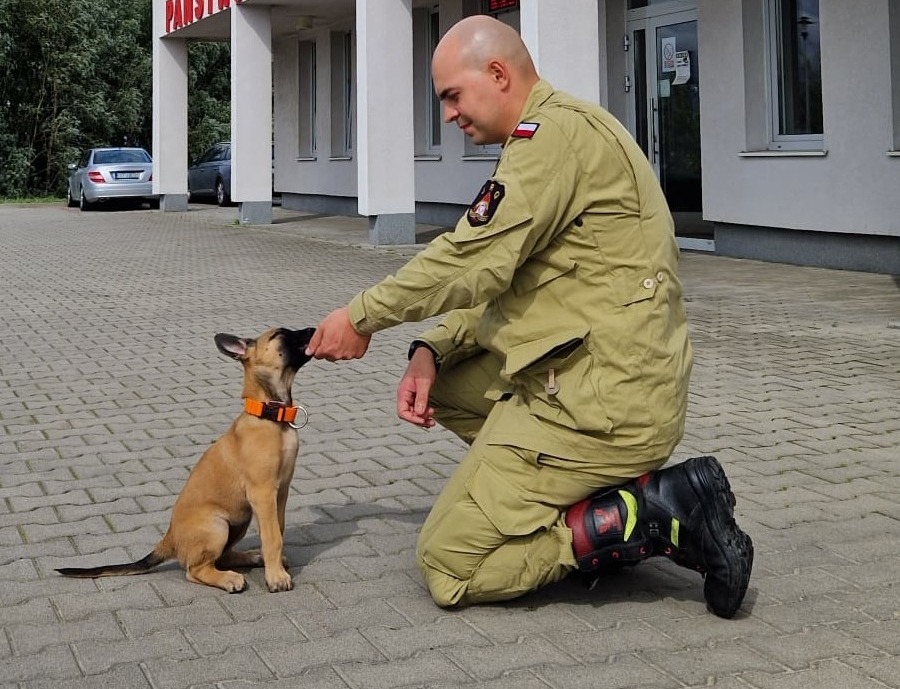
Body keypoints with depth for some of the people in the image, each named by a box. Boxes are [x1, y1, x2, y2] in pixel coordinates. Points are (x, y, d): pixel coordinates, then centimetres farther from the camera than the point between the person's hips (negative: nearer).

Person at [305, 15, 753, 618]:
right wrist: (430, 351, 5)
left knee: (446, 565, -6)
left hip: (601, 403, -10)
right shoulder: (552, 136, 19)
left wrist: (362, 317, -5)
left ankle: (656, 514, -9)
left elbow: (473, 262, -19)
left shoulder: (557, 128, -14)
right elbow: (501, 281, 19)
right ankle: (593, 501, 10)